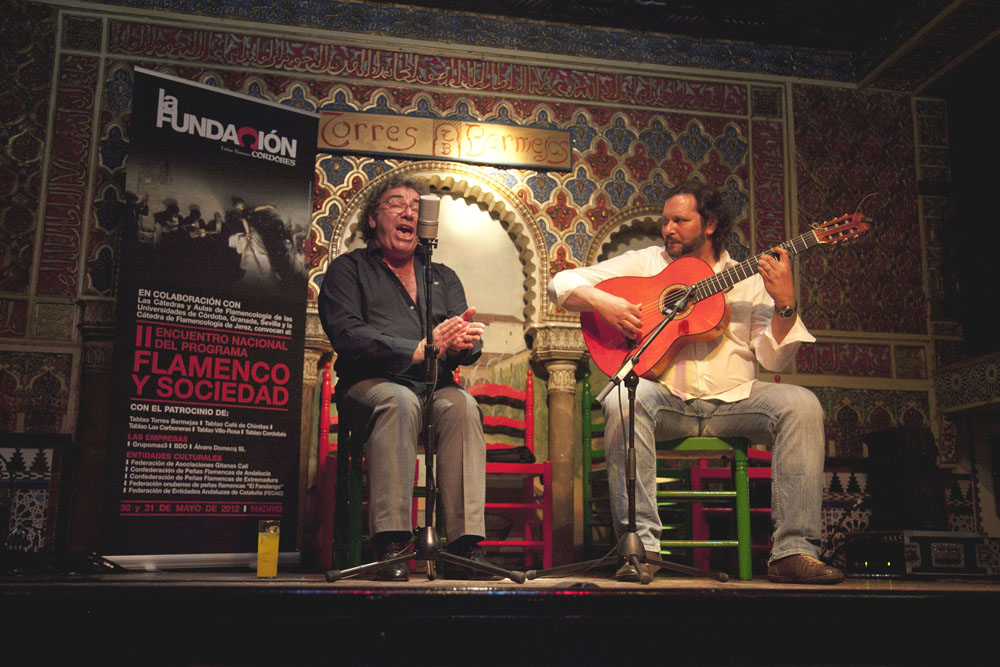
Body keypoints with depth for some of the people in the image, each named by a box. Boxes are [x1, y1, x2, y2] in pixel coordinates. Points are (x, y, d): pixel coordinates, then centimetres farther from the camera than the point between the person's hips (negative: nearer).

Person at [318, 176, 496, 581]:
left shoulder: (443, 278, 24)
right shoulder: (349, 269, 11)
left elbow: (470, 339, 10)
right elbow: (347, 335, -7)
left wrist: (461, 344, -18)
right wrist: (419, 349, -19)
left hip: (434, 387, 3)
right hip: (371, 385, -3)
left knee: (462, 405, -30)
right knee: (400, 401, -36)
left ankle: (466, 546, -35)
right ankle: (390, 547, -40)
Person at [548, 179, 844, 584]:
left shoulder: (749, 280, 14)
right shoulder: (644, 263, 12)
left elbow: (773, 358, 4)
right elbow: (562, 284, 7)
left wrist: (785, 305, -13)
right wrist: (603, 302, -13)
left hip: (732, 400, 2)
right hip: (665, 401, -1)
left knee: (801, 405, -23)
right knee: (623, 400, -33)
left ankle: (793, 551, -21)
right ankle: (640, 546, -29)